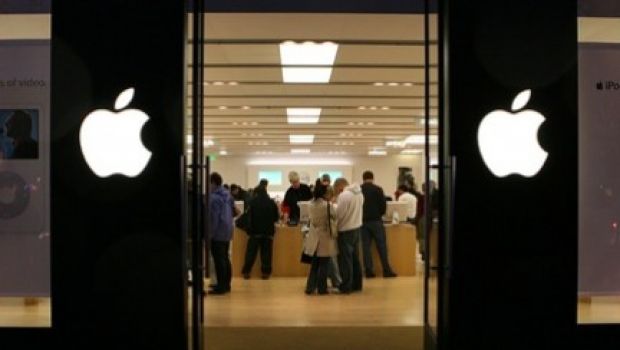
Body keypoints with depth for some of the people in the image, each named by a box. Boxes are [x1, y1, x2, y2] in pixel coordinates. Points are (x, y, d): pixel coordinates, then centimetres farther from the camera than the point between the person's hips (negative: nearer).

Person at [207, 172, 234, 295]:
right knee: (225, 259, 15)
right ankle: (226, 284, 20)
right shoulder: (228, 195, 11)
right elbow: (232, 211, 18)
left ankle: (221, 286, -2)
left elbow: (213, 218, -18)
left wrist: (210, 234, -13)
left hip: (218, 234, -9)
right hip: (227, 232, 9)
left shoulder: (213, 197, -17)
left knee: (219, 260, -4)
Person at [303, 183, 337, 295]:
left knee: (314, 264, 13)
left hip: (314, 239, 6)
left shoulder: (312, 204, 3)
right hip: (325, 238, -6)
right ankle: (322, 288, 11)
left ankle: (310, 287, 13)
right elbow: (334, 216, -6)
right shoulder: (328, 205, -16)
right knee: (324, 265, 4)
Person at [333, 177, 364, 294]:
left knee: (345, 260, 0)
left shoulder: (344, 195, -19)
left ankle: (345, 287, 5)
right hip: (357, 227, 8)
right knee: (355, 258, 16)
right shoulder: (359, 192, 7)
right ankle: (356, 284, 23)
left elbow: (338, 214, -17)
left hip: (346, 231, -8)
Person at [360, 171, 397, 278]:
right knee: (382, 245, 2)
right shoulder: (378, 189, -5)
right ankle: (386, 270, 2)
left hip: (363, 221, 3)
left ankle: (368, 270, 3)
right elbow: (383, 205, -6)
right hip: (375, 220, -3)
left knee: (366, 246, 5)